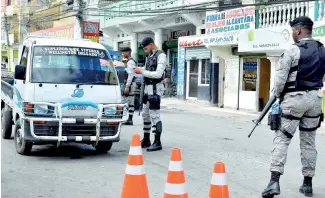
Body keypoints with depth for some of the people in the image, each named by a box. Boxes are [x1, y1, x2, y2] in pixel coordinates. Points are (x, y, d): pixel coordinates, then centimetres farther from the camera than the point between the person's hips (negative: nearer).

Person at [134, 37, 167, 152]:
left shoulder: (161, 56, -11)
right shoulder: (149, 56, 16)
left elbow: (158, 74, -21)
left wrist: (142, 72, -17)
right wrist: (140, 70, 5)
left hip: (155, 88, -10)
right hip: (147, 88, 10)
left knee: (154, 115, -9)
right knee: (145, 114, 15)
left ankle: (157, 142, -5)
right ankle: (146, 140, 26)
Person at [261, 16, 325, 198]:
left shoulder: (292, 51, -12)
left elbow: (280, 78, -11)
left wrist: (277, 94, 6)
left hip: (294, 98, -5)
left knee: (282, 139, -3)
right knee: (309, 141, 13)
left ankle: (275, 181, -14)